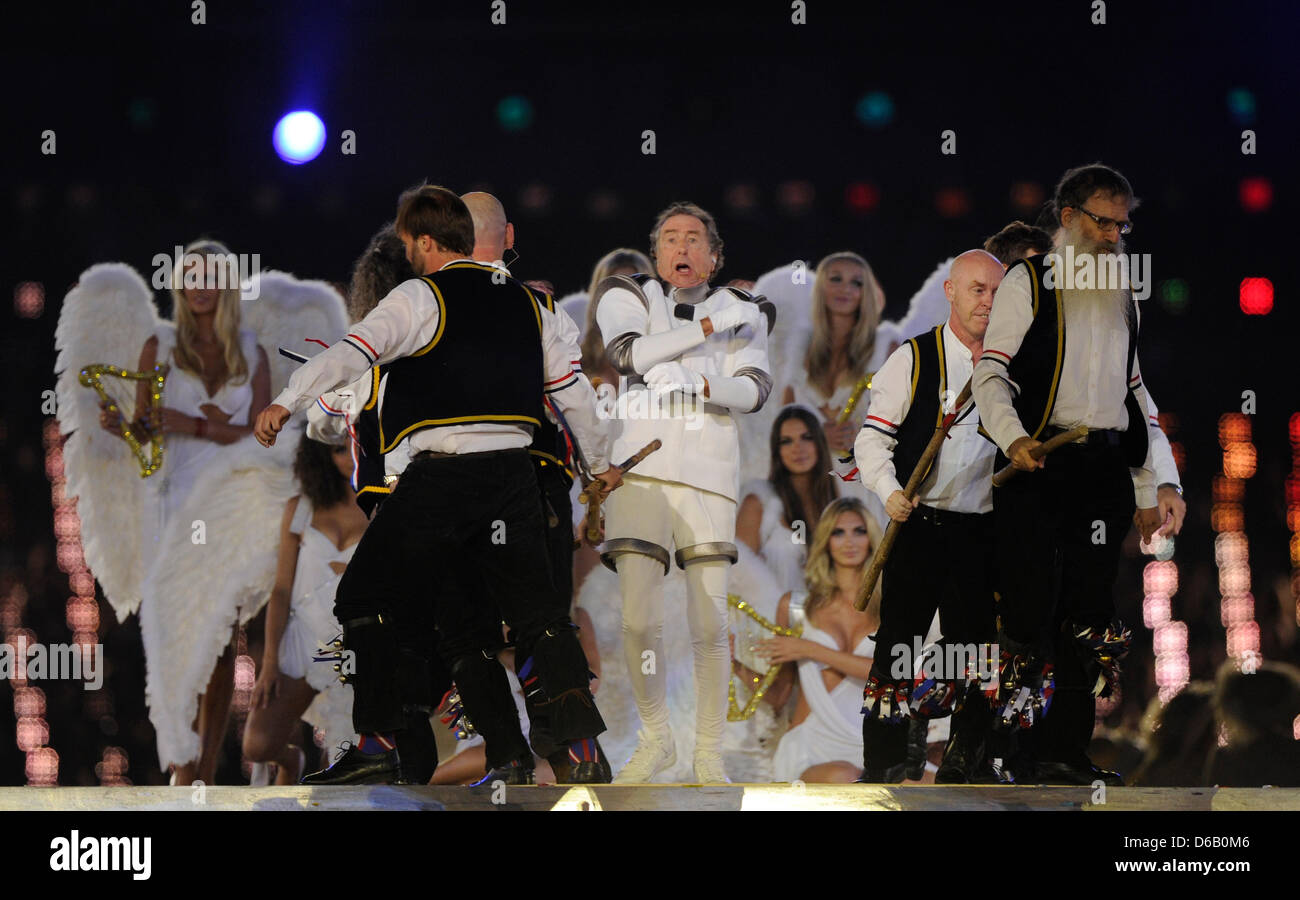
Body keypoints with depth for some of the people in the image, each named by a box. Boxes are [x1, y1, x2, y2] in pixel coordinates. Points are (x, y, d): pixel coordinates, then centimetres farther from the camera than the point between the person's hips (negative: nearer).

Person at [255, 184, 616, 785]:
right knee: (532, 611, 9)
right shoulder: (525, 303, 16)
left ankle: (377, 742, -3)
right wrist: (600, 463, 34)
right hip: (513, 475, 6)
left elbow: (355, 351, -16)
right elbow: (573, 385, 21)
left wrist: (286, 402, -22)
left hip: (442, 476, -6)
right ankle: (584, 749, -2)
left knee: (366, 597, 5)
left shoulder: (421, 298, -3)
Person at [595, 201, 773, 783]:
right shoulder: (628, 296, 10)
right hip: (641, 469, 0)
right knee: (638, 621, -7)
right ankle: (655, 740, 13)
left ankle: (709, 754, 7)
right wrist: (709, 327, -11)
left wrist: (698, 384, -19)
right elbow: (628, 353, -10)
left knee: (710, 625, -5)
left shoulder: (741, 312, 13)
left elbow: (755, 389, -1)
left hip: (709, 475, 1)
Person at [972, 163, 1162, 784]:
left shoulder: (1121, 296, 21)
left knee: (1089, 618, 3)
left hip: (1105, 470, 6)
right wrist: (1012, 437, -25)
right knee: (1028, 610, -11)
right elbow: (990, 372, -6)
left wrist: (1147, 491, 20)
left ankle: (1064, 753, 7)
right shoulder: (1029, 282, 3)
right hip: (1038, 465, -6)